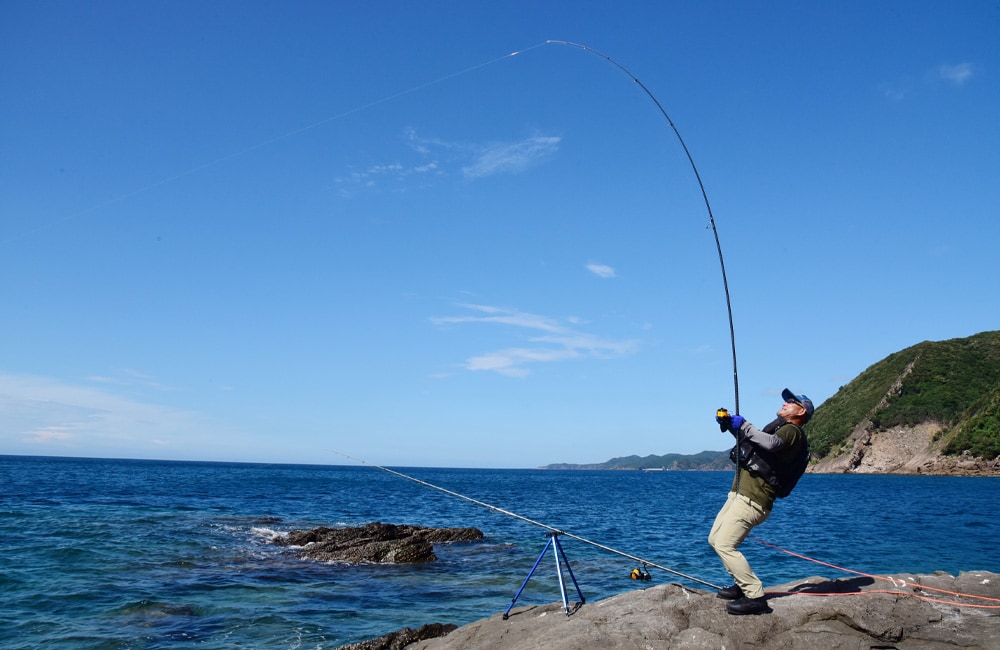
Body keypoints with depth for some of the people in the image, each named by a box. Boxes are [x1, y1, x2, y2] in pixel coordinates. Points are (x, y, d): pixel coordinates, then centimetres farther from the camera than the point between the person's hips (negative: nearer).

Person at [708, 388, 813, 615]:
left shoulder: (792, 431, -7)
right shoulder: (780, 428, 25)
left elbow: (772, 443, -29)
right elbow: (749, 440, 33)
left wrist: (744, 425, -22)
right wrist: (730, 424, 16)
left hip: (753, 499, -10)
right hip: (739, 494, 10)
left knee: (724, 545, -19)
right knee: (715, 539, 15)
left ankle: (755, 597, -15)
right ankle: (743, 585, 23)